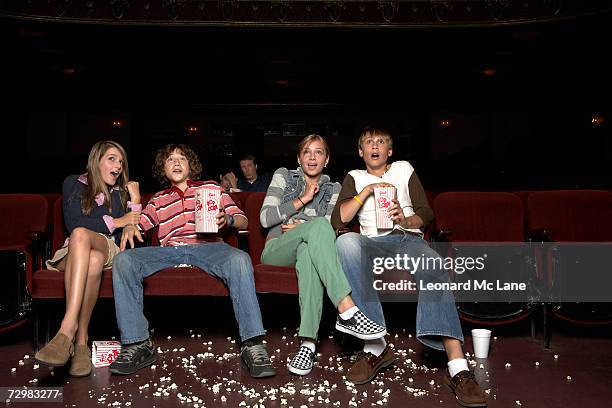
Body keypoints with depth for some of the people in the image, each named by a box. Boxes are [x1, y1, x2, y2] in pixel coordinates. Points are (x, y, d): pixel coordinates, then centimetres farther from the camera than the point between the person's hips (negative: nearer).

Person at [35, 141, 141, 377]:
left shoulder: (122, 192, 20)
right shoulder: (74, 184, 13)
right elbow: (73, 224, -4)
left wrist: (135, 203, 0)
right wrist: (114, 222, -6)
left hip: (109, 250, 1)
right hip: (73, 252, -1)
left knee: (81, 235, -38)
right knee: (94, 260, -41)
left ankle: (68, 329, -48)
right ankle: (80, 341, -46)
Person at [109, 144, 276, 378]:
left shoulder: (211, 187, 26)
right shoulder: (158, 200, 32)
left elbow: (243, 220, 18)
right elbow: (138, 223, 19)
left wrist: (227, 219, -6)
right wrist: (129, 228, -5)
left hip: (206, 246, -2)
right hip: (169, 250, 3)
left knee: (239, 259, -36)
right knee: (124, 260, -26)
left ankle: (252, 343, -37)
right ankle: (137, 343, -23)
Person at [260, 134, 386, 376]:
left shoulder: (333, 189, 19)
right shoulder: (283, 176, 14)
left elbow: (331, 231, 4)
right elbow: (265, 218, 1)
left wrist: (301, 227, -11)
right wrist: (303, 198, -3)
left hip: (308, 249, 2)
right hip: (276, 250, -1)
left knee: (307, 252, -40)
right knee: (319, 225, -34)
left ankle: (308, 343, -50)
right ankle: (347, 311, -48)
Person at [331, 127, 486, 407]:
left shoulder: (404, 169, 22)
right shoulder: (354, 178, 21)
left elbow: (427, 213, 13)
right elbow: (337, 220, 5)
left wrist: (407, 220, -10)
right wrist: (367, 190, -3)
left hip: (408, 238, 0)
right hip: (373, 243, 0)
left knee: (435, 269, -35)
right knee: (346, 241, -37)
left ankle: (457, 368, -45)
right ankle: (375, 347, -37)